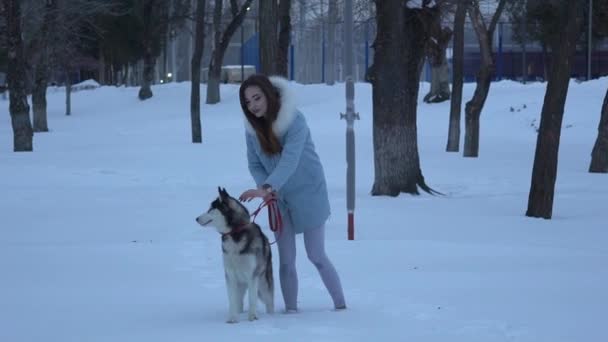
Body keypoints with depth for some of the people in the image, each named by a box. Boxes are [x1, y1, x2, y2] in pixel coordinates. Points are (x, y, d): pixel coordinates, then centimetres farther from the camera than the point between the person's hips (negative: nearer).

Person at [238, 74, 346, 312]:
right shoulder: (252, 126, -8)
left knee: (316, 256, 2)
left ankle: (340, 303, 15)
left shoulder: (294, 121, -25)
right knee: (286, 259, 3)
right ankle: (291, 309, 8)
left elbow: (290, 160, -35)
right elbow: (254, 163, -2)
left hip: (308, 194, -4)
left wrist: (266, 188, -48)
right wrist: (267, 189, -22)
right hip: (279, 198, 4)